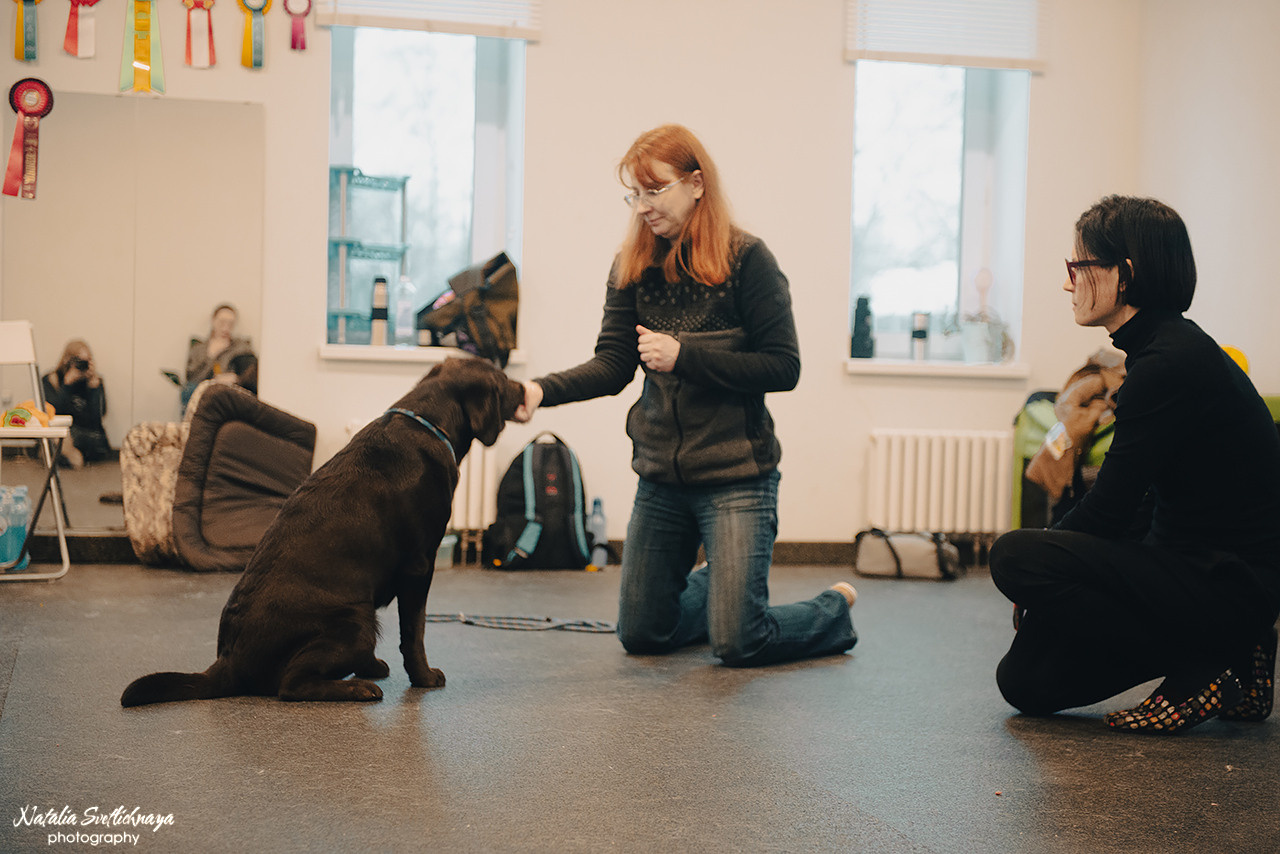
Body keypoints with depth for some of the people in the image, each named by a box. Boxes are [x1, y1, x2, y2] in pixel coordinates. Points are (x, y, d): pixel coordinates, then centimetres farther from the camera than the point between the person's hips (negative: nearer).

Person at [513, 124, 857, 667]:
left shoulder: (747, 260, -9)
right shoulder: (632, 267, 4)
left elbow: (784, 368, -12)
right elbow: (612, 366, -4)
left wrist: (684, 355, -19)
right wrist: (544, 390, -22)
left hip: (736, 474, -5)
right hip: (661, 474, 5)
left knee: (737, 645, -6)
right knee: (641, 634, 12)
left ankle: (836, 608, 24)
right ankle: (722, 585, 43)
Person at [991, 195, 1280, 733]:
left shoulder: (1170, 364, -20)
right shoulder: (1170, 350, 12)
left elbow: (1109, 508, -18)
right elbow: (1136, 508, 14)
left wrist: (1033, 570, -2)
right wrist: (1045, 570, 8)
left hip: (1229, 584, -10)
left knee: (1016, 556, -20)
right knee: (1026, 680, 7)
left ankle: (1203, 670, -10)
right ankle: (1220, 653, 11)